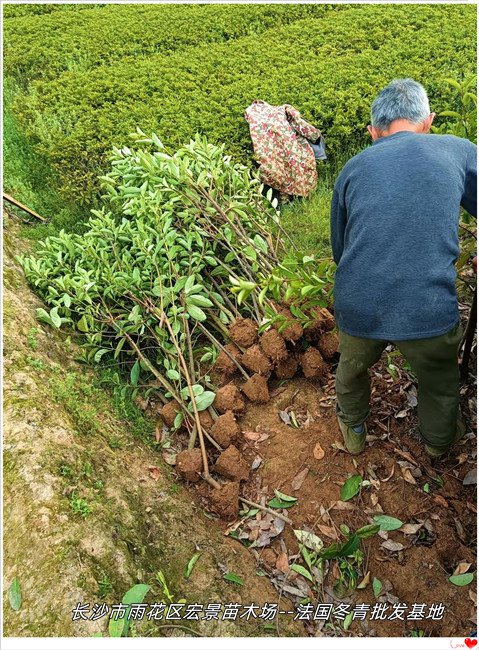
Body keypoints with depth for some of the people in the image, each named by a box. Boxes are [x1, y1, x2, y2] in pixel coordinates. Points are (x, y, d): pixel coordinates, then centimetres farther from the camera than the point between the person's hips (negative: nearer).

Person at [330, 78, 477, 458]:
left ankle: (354, 433, 56)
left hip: (357, 310, 2)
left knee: (352, 371, 32)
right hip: (430, 313, -1)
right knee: (441, 384, 29)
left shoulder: (352, 170, 7)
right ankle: (439, 441, 55)